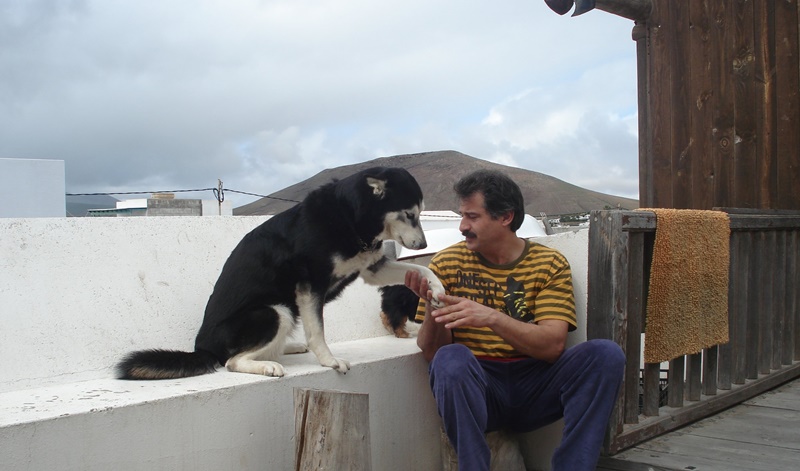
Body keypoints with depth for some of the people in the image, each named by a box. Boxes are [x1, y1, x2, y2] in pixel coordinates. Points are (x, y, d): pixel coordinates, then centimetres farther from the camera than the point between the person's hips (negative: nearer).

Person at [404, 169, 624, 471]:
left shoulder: (549, 264, 1)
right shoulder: (447, 264, 2)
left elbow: (553, 345, -12)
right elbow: (432, 351, -2)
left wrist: (491, 317, -27)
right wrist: (432, 305, -22)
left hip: (534, 387, 1)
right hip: (474, 387, -1)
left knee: (606, 354, -23)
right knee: (451, 359, -34)